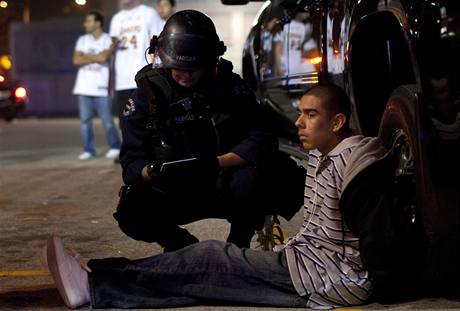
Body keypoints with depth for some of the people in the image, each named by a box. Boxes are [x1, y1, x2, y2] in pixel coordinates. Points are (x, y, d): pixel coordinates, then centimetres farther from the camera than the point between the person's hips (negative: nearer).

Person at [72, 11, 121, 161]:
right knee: (85, 120, 1)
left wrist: (86, 56, -5)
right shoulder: (82, 40, 12)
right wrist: (95, 58, -6)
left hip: (101, 87, -4)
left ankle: (114, 147, 9)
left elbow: (103, 57, -17)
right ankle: (88, 150, 8)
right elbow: (76, 60, 0)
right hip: (84, 87, 4)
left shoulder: (108, 40, -1)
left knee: (107, 120, -4)